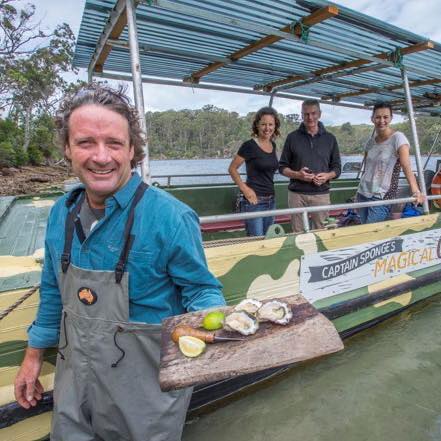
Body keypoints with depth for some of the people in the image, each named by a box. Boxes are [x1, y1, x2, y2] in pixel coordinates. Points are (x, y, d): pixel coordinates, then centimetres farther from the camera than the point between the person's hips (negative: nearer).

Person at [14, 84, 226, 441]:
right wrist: (34, 356, 14)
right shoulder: (62, 213, -4)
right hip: (74, 378, 5)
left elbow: (200, 289, -13)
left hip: (145, 385, -4)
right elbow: (54, 292, 9)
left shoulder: (171, 217, -23)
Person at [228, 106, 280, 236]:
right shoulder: (249, 145, -11)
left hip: (271, 200, 7)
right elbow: (232, 169, -7)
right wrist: (244, 189, -14)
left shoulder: (273, 145, 9)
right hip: (254, 200, -7)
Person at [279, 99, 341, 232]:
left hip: (321, 194, 1)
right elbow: (282, 167, 5)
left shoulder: (330, 138, 8)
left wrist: (327, 176, -11)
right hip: (297, 194, -1)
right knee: (298, 233, 4)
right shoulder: (293, 137, 4)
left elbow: (337, 168, 11)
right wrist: (297, 174, -14)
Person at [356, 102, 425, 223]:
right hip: (363, 194, 6)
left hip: (382, 198, -6)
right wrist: (359, 194, 14)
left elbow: (407, 167, -22)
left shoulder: (398, 138, -10)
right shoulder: (371, 141, 7)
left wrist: (415, 191, -35)